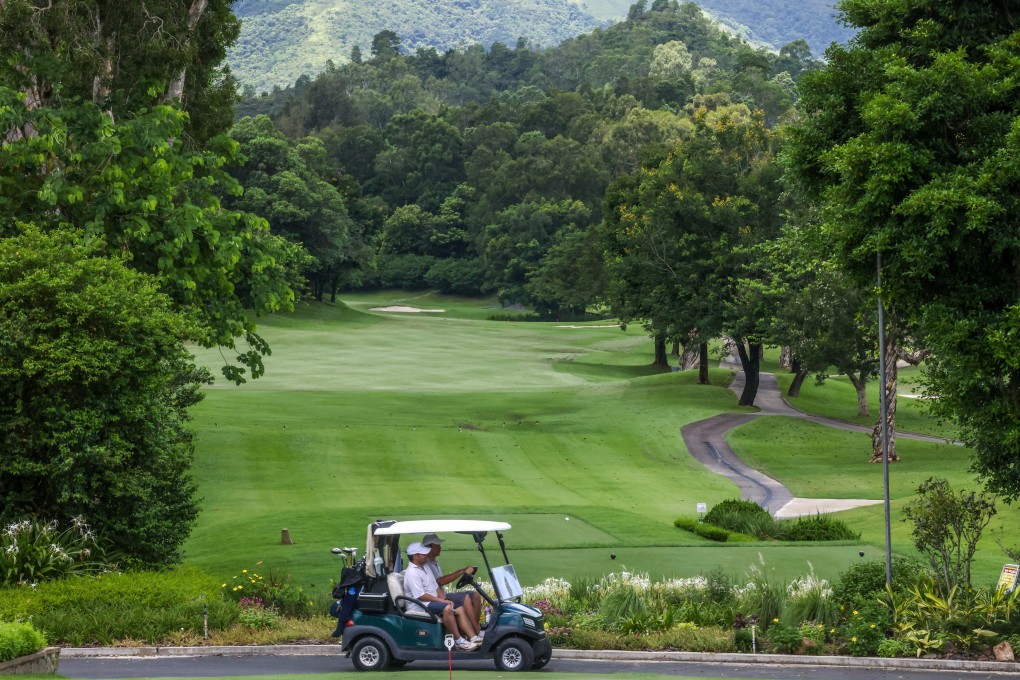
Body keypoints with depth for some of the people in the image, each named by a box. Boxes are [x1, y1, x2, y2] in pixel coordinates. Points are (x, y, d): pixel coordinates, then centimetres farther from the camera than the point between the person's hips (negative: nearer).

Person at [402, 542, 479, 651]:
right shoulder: (411, 573, -15)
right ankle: (458, 641, -28)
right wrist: (441, 601, -18)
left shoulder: (425, 568, 17)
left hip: (432, 602, 10)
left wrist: (445, 599, 0)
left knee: (460, 610, -3)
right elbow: (420, 596, -22)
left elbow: (436, 587, 18)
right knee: (447, 609, -32)